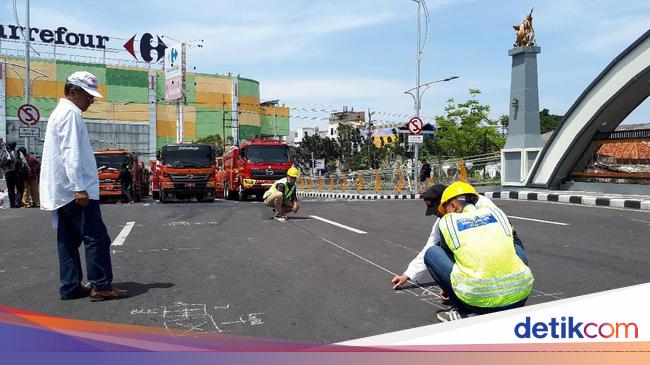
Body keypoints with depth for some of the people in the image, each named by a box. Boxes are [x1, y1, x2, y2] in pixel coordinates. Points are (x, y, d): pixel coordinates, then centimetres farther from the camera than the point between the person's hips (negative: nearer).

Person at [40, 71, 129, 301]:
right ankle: (101, 286, -4)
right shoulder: (70, 113, -10)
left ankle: (70, 288, 14)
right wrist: (79, 188, -23)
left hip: (61, 193, 10)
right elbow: (71, 153, -20)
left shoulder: (60, 112, 22)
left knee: (69, 240, 10)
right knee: (97, 237, -7)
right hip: (74, 190, -10)